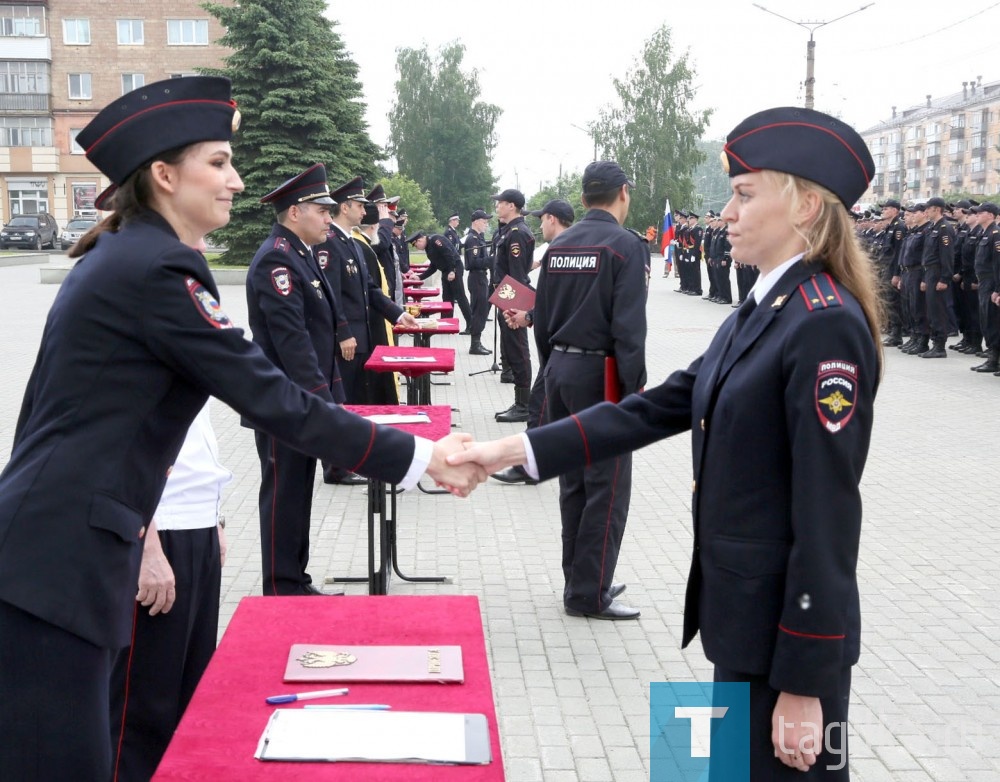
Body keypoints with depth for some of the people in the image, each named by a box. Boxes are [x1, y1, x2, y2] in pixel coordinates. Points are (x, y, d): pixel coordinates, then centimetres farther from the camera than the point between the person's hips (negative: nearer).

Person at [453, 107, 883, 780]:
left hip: (789, 627, -9)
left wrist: (804, 684, -19)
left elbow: (828, 513, -21)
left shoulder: (827, 326, -20)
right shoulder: (760, 313, 9)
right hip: (740, 615, 9)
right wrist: (514, 449, 0)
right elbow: (656, 408, 6)